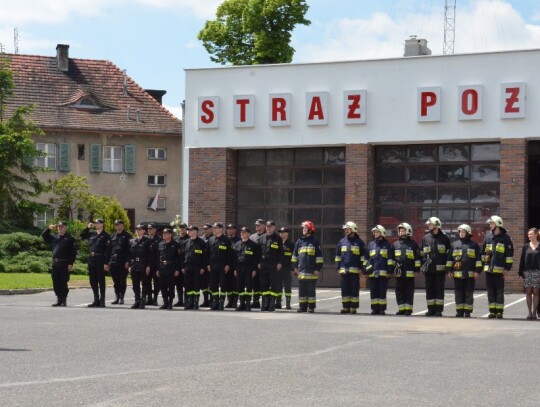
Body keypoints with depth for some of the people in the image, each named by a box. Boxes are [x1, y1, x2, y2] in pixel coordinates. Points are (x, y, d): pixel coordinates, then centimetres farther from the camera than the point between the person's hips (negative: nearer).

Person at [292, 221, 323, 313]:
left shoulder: (315, 242, -1)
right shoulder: (299, 241, 13)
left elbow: (319, 256, -2)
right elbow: (295, 255, 18)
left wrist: (318, 269, -7)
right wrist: (295, 267, 11)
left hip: (311, 271, -4)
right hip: (301, 271, 4)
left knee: (311, 290, 1)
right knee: (302, 290, 5)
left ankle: (311, 307, 5)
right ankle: (302, 306, 10)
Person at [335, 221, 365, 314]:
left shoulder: (359, 242, 4)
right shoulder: (341, 242, 13)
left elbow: (363, 257, 5)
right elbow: (338, 256, 17)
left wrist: (362, 268, -3)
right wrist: (338, 268, 9)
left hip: (355, 271, -3)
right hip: (343, 270, 3)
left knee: (354, 289, -1)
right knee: (345, 289, 4)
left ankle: (354, 308, 2)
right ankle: (346, 307, 10)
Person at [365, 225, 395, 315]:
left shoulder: (387, 245, 5)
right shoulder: (370, 245, 16)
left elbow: (391, 259, 2)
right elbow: (366, 258, 20)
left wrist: (390, 270, -6)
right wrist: (366, 270, 12)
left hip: (383, 273, -4)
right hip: (372, 273, 4)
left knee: (382, 291, -2)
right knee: (373, 291, 4)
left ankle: (382, 309, 2)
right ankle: (374, 308, 10)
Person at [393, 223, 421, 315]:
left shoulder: (413, 244, 2)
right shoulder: (396, 244, 14)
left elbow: (417, 257, 0)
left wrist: (417, 269, -5)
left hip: (409, 273, -4)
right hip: (399, 272, 4)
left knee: (409, 291, 0)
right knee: (399, 291, 5)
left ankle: (408, 309, 4)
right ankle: (401, 308, 11)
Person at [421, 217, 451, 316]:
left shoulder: (444, 238, 3)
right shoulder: (425, 238, 11)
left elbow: (448, 253, 4)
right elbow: (422, 253, 14)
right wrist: (422, 265, 4)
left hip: (440, 268, -3)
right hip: (428, 268, 3)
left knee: (439, 289, -1)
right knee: (429, 289, 5)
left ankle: (439, 310, 3)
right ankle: (431, 309, 10)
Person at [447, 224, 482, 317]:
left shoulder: (474, 245, 4)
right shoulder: (454, 245, 12)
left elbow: (479, 259, 2)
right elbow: (449, 258, 13)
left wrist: (477, 271, -5)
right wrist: (449, 270, 7)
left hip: (470, 274, -3)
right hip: (457, 274, 3)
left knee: (469, 294, 1)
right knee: (459, 294, 5)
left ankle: (467, 312, 5)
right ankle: (459, 311, 11)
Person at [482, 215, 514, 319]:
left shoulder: (505, 237, -3)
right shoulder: (488, 236, 12)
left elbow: (510, 254, -4)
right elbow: (483, 252, 20)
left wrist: (507, 268, -8)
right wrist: (483, 264, 14)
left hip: (499, 269, -5)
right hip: (488, 268, 5)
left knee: (499, 291, -1)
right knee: (490, 291, 6)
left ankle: (499, 311, 3)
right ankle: (492, 311, 11)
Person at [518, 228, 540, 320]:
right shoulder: (526, 247, 7)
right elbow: (522, 260, 7)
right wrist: (521, 273, 0)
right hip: (527, 272, 2)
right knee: (528, 292, 2)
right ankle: (530, 312, 7)